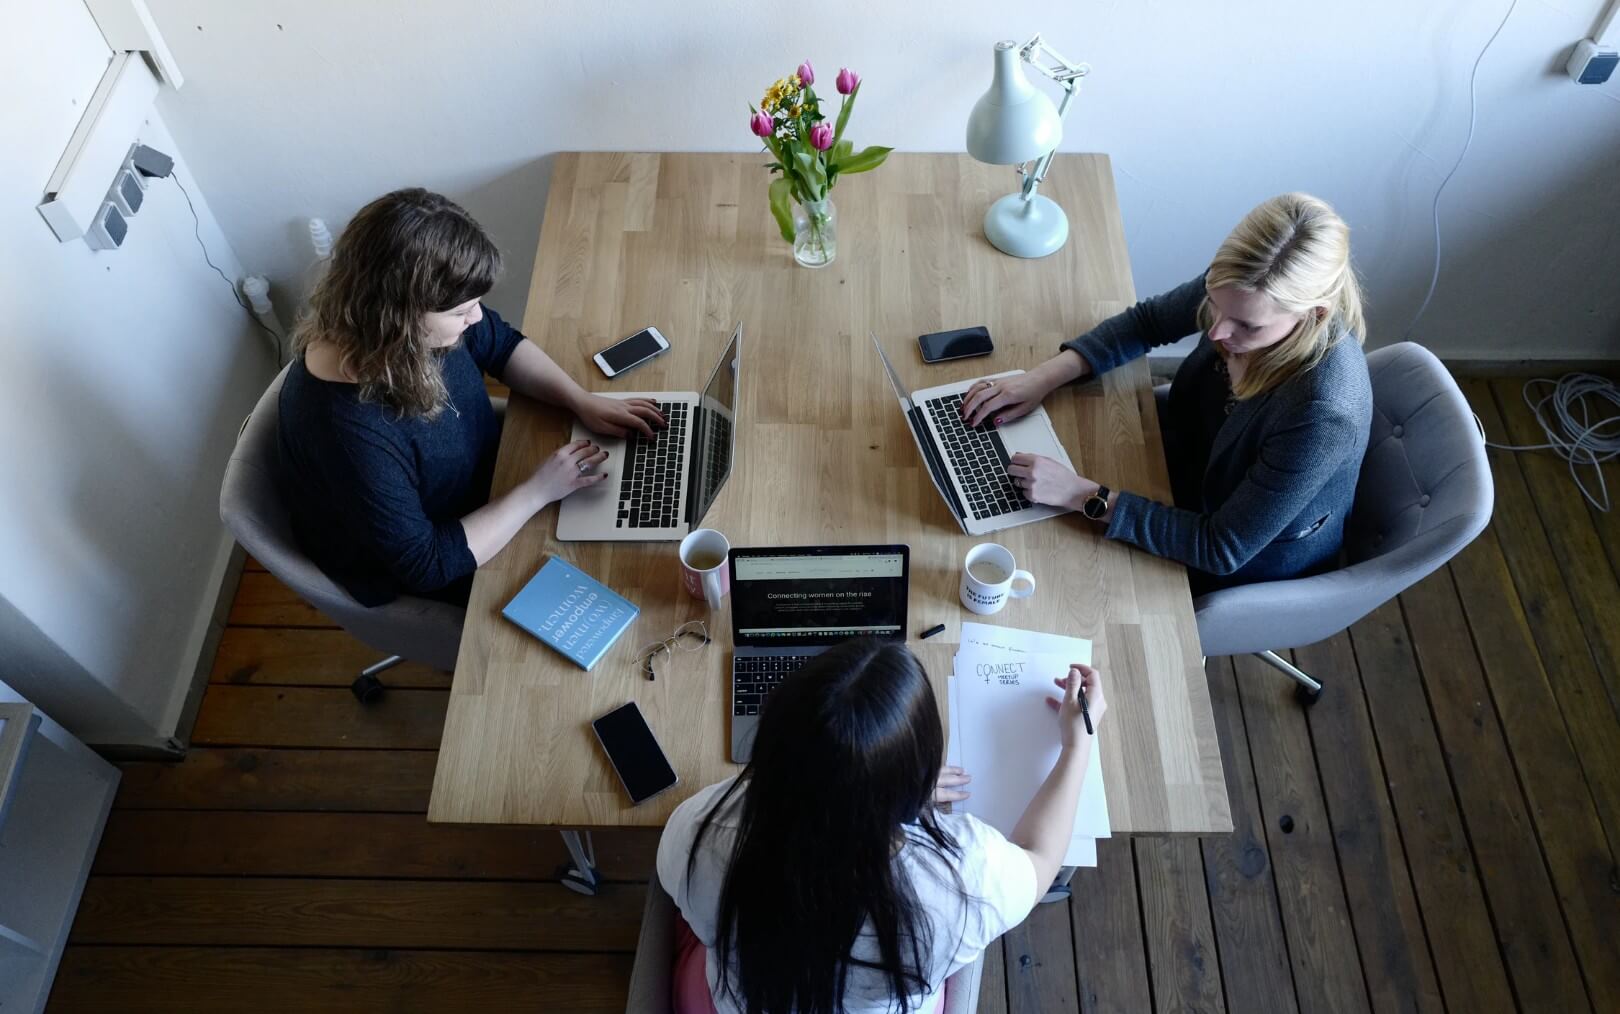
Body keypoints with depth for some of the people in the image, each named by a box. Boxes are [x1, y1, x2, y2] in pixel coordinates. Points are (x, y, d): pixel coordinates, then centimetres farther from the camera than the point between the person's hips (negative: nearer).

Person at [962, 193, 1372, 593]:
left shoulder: (1324, 414, -41)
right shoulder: (1243, 289, -25)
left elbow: (1222, 550, -32)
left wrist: (1084, 496, -37)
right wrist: (1045, 376, -18)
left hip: (1253, 561, -5)